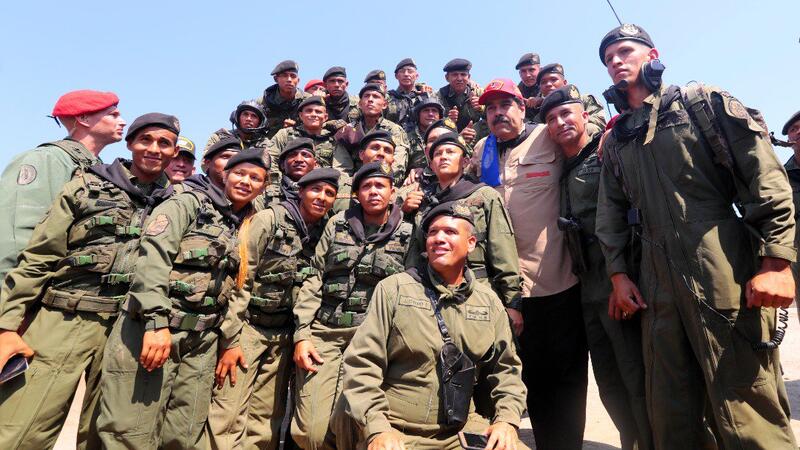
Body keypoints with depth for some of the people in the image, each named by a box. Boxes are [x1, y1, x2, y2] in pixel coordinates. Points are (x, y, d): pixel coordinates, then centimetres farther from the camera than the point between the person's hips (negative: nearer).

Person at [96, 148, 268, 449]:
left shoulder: (249, 229, 16)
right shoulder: (190, 203, -1)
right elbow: (153, 254, -15)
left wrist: (230, 340, 16)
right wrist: (156, 321, -24)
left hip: (201, 344, 5)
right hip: (152, 330, -5)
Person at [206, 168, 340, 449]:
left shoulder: (324, 234, 5)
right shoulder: (270, 219, -9)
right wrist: (231, 339, -15)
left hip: (283, 336, 5)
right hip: (248, 327, -4)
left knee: (265, 425, 11)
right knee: (228, 420, -5)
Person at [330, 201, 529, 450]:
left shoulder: (489, 301, 7)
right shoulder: (393, 289, -4)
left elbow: (506, 367, 14)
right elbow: (361, 364, -7)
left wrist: (506, 420, -1)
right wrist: (377, 428, -16)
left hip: (462, 429, 3)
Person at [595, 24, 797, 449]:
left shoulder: (701, 102, 6)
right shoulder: (614, 140, 18)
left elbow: (764, 174, -4)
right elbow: (611, 212, 16)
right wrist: (618, 273, 6)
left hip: (724, 271, -4)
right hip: (655, 282, 5)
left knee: (746, 409, -2)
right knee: (669, 409, 12)